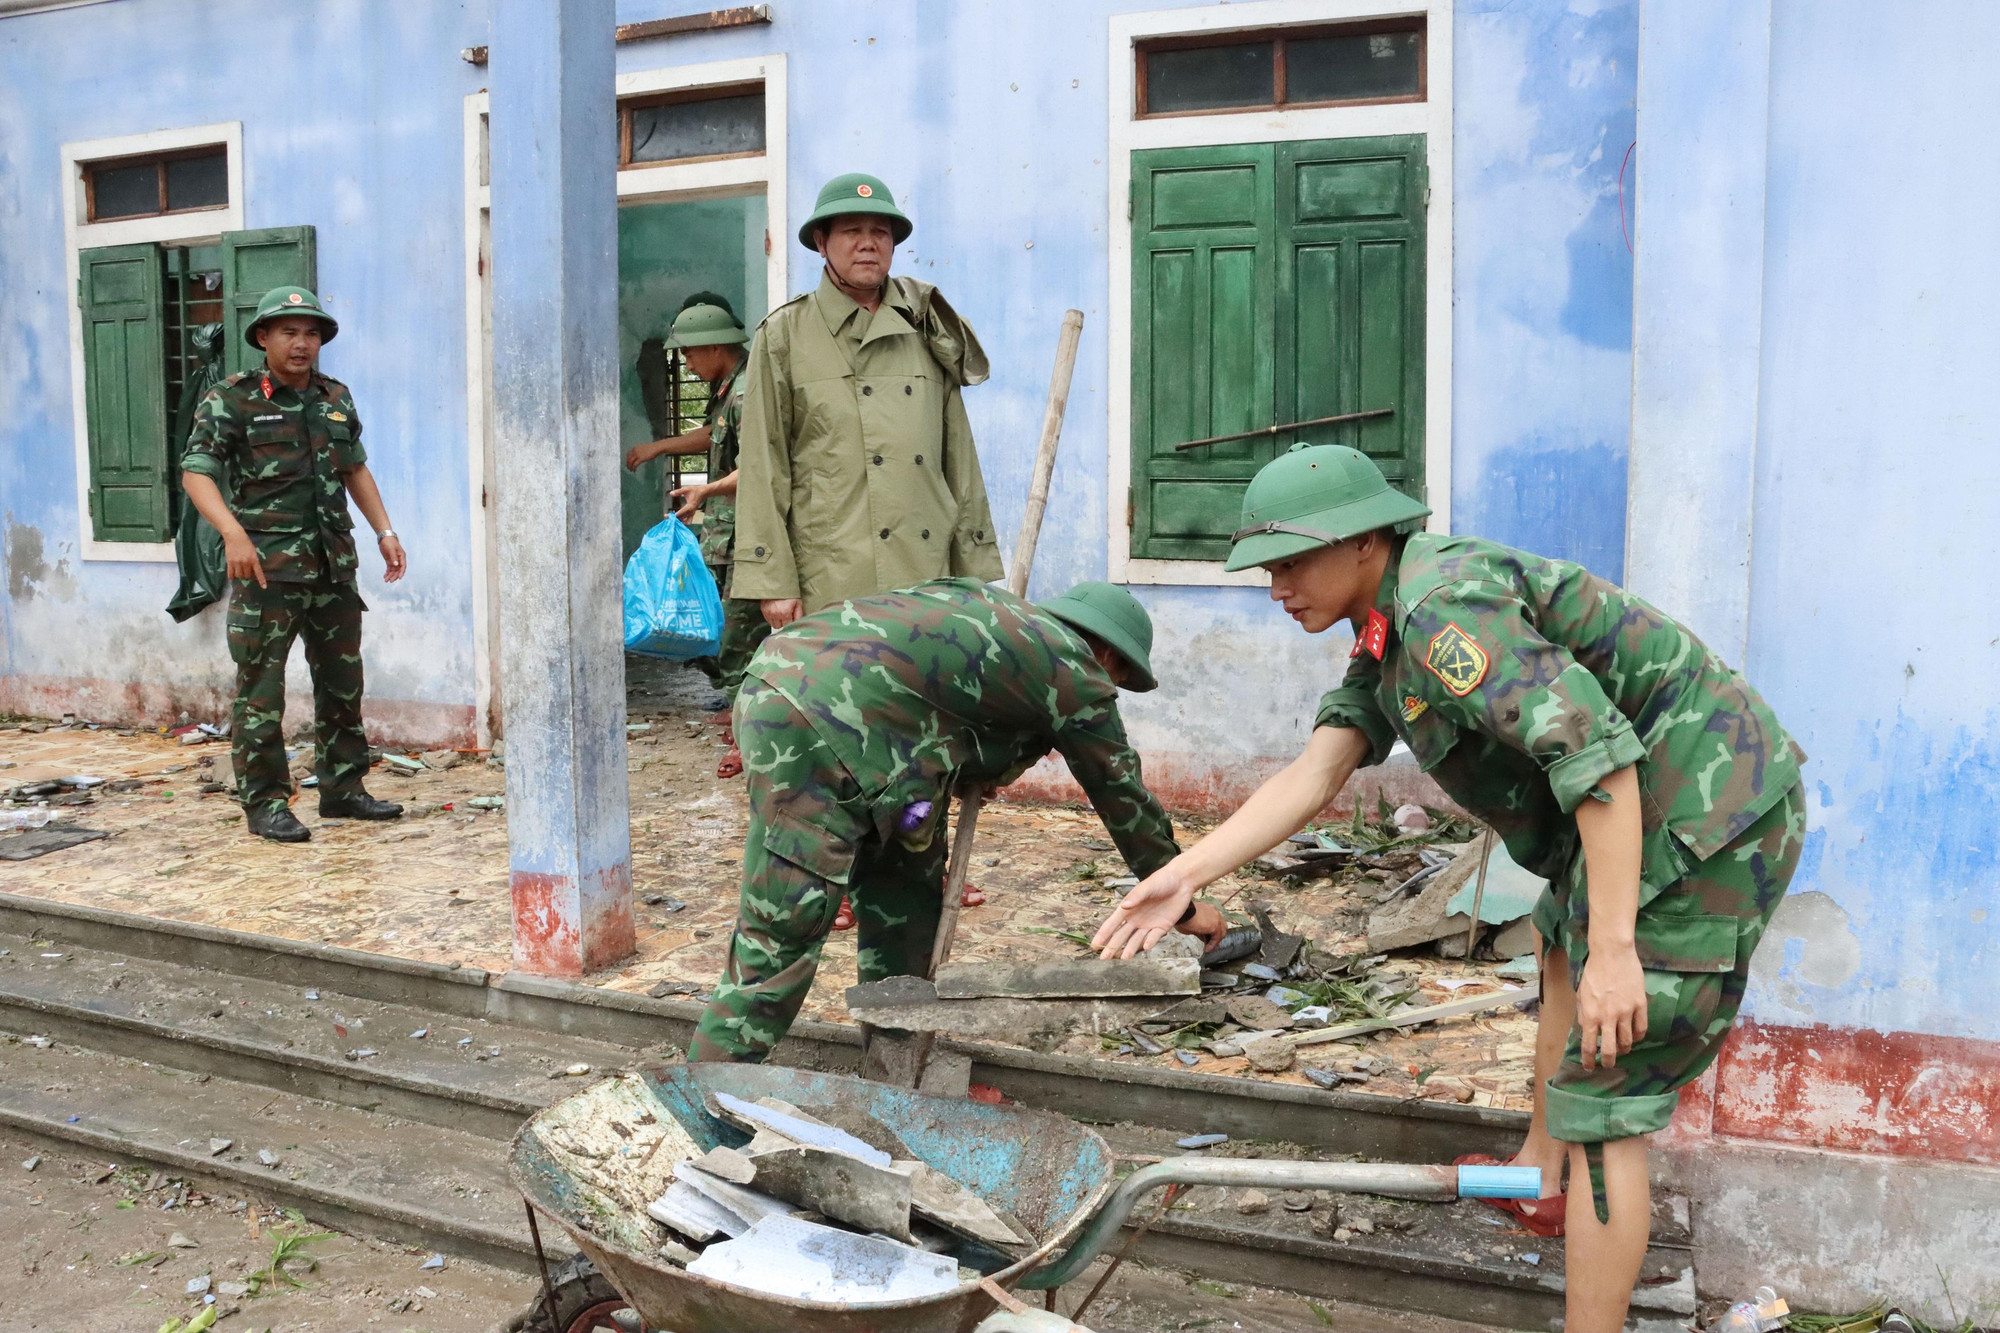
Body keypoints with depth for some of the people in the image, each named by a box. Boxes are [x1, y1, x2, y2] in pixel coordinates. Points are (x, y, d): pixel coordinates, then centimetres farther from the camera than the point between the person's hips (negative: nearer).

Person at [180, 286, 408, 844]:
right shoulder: (232, 400, -5)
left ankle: (342, 789, 23)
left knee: (342, 682, 12)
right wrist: (233, 532, -26)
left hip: (334, 566, 6)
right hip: (267, 566, -6)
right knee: (260, 690, -2)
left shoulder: (336, 398, 12)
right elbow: (196, 472, -11)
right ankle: (265, 804, 6)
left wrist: (384, 531, 14)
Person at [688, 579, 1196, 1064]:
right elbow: (1124, 797, 17)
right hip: (818, 728, -9)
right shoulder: (1074, 672, 7)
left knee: (905, 882, 19)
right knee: (782, 935, -5)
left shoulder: (995, 607, 27)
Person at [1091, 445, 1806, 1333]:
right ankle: (1539, 1179, 51)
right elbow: (1313, 776, 5)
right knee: (1559, 954, 34)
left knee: (1601, 1102, -6)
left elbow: (1598, 753, -30)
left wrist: (1613, 948, -31)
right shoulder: (1386, 636, 10)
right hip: (1663, 807, 11)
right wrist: (1186, 874, -4)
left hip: (1704, 822, -11)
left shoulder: (1443, 608, -24)